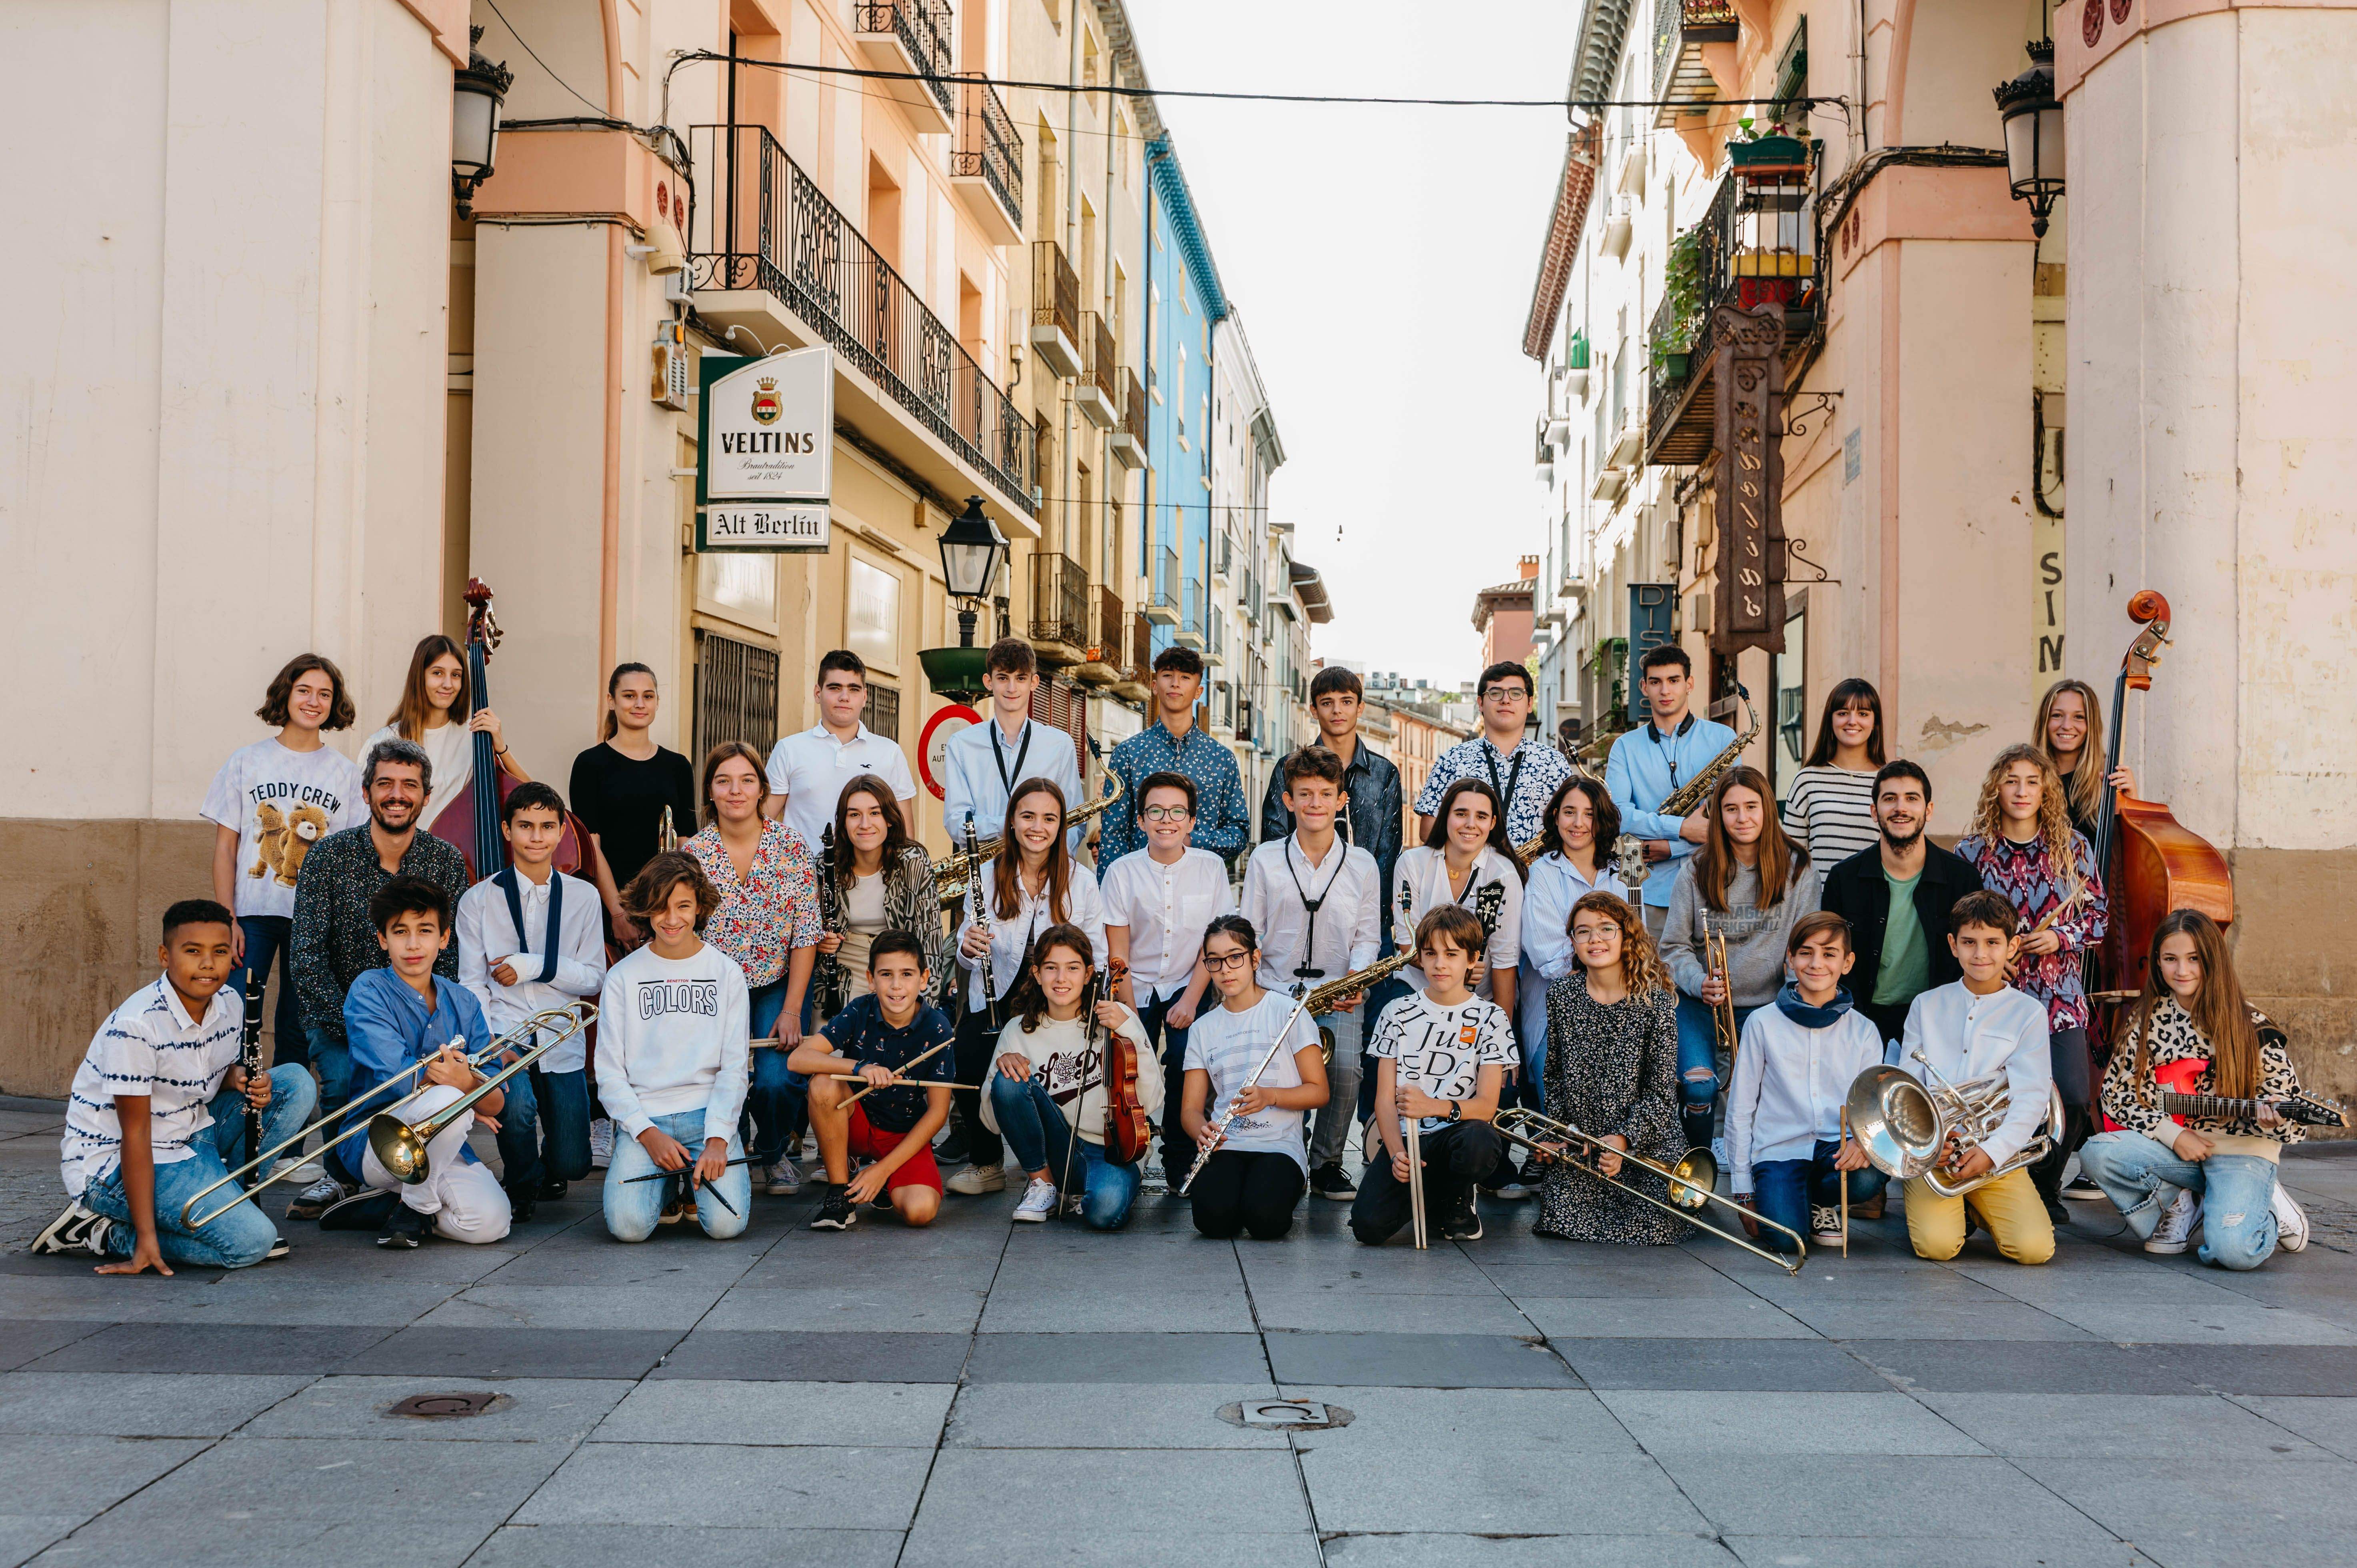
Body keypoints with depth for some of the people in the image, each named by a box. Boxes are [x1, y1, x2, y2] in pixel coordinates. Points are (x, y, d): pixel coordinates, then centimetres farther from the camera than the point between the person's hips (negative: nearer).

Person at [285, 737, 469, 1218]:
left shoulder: (446, 861, -1)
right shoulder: (329, 855, -6)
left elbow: (452, 959, -5)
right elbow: (308, 955, -13)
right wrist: (354, 1027, -25)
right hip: (338, 1013, -1)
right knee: (346, 1076, -31)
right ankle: (340, 1174, 0)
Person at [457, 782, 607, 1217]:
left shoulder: (583, 897, 6)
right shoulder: (478, 900, 2)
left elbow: (594, 978, 5)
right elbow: (472, 984, -2)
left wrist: (537, 966, -12)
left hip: (563, 1043, 1)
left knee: (571, 1164, -9)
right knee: (516, 1105, -32)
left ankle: (548, 1169, 32)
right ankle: (523, 1185, 3)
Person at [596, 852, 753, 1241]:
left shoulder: (727, 973, 7)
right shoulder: (623, 977, 7)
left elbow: (734, 1067, 3)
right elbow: (609, 1072, 4)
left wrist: (718, 1139, -11)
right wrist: (647, 1133, -11)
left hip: (708, 1114, 0)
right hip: (643, 1118, 0)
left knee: (725, 1224, -22)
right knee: (628, 1226, -23)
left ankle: (696, 1180, 13)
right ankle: (668, 1186, 11)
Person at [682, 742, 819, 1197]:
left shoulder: (791, 845, -6)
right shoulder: (693, 852, -5)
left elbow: (806, 935, -6)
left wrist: (791, 1009, -11)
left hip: (780, 984, -1)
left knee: (776, 1080, -19)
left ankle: (775, 1151, 15)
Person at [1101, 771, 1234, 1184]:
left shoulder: (1211, 867, -5)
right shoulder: (1122, 872, -8)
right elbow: (1118, 954, -8)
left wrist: (1191, 1000, -12)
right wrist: (1130, 1016, -13)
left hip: (1186, 986, 0)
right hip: (1136, 989, 0)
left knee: (1186, 1065, -18)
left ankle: (1180, 1164, 0)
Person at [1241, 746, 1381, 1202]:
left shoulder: (1363, 865, 7)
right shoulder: (1265, 860, 6)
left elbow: (1368, 935, 11)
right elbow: (1248, 935, 8)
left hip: (1339, 995, 0)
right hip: (1276, 990, 0)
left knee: (1346, 1067, -26)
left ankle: (1326, 1164, -3)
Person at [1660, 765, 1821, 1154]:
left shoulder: (1798, 869, 4)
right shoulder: (1696, 872, 5)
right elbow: (1674, 946, 6)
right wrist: (1699, 982, -15)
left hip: (1766, 1005, 0)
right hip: (1701, 1004, 0)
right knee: (1698, 1088, -24)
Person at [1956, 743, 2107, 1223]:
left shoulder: (2072, 846, 6)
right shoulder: (1973, 850, 2)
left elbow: (2098, 915, 9)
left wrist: (2061, 938, -8)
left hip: (2059, 995, 1)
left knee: (2074, 1097, -10)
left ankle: (2045, 1186, 14)